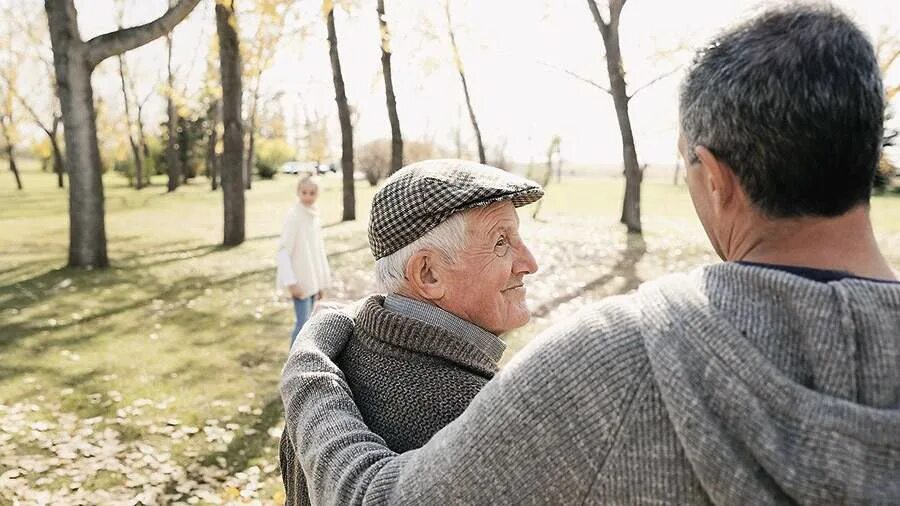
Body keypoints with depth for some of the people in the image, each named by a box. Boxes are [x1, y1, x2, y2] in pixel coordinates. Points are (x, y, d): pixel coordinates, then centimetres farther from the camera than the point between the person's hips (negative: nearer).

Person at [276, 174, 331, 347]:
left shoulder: (314, 216, 8)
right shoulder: (293, 216, -15)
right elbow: (283, 250, -17)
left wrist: (322, 281, 16)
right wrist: (291, 281, -22)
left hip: (313, 279, 7)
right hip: (300, 280, -7)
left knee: (304, 322, 14)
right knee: (303, 323, -9)